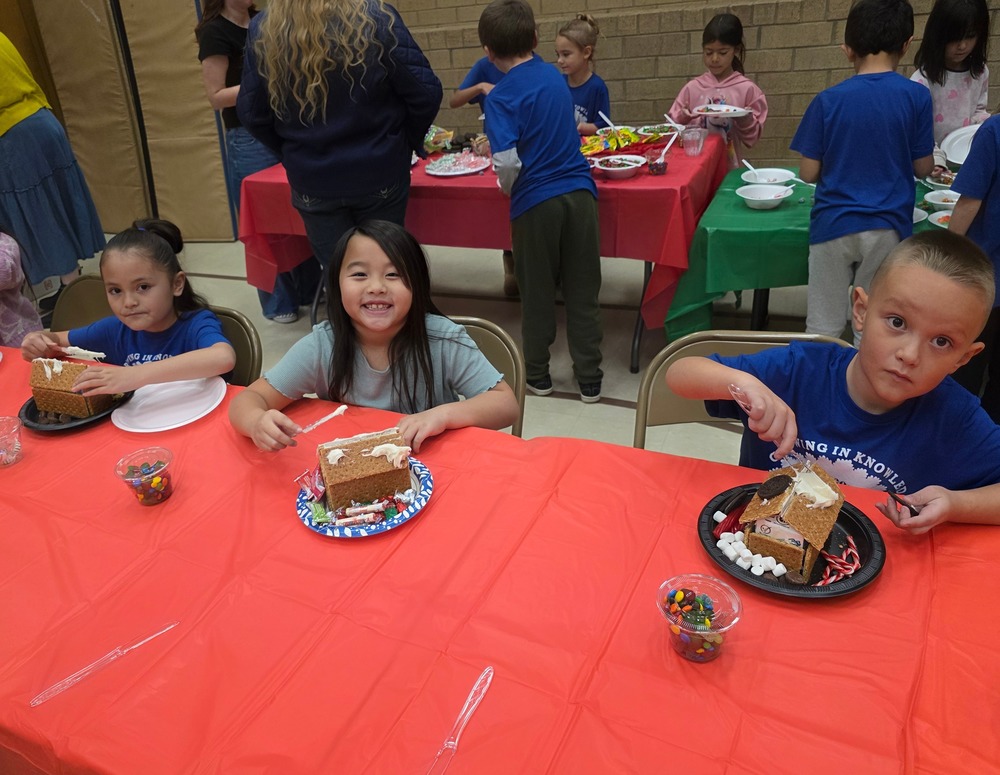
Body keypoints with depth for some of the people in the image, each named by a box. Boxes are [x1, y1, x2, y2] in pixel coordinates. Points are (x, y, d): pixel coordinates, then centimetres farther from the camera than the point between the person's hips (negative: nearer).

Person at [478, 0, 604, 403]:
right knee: (582, 290, 9)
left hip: (535, 201, -4)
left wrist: (508, 188, 2)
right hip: (580, 192, 4)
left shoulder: (500, 96, -8)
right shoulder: (554, 77, 10)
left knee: (537, 293, 11)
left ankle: (537, 375, 26)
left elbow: (508, 161, -19)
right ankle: (589, 378, 17)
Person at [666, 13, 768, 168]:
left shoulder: (747, 89, 0)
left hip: (731, 169, -1)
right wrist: (683, 119, -9)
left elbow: (750, 139, 4)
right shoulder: (692, 88, 5)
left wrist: (746, 119, -13)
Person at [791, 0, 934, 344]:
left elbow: (808, 173, -3)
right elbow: (923, 168, 2)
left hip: (833, 225, 0)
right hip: (888, 228, 1)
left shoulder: (828, 100, -5)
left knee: (823, 328, 9)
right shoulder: (916, 96, -4)